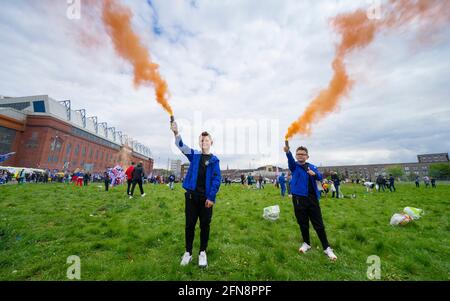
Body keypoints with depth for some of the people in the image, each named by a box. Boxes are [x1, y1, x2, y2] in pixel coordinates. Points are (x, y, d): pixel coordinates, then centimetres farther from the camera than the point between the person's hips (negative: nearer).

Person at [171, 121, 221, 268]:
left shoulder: (214, 160, -1)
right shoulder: (194, 155, 5)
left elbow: (217, 180, -5)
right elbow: (182, 146, -10)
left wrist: (211, 197, -11)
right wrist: (176, 133, -27)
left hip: (206, 197, -1)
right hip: (191, 194, 1)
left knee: (205, 225, 10)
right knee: (190, 224, 11)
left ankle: (202, 252, 30)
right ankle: (188, 252, 30)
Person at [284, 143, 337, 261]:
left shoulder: (312, 167, 10)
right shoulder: (294, 166, 0)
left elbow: (320, 177, -2)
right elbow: (290, 160, -22)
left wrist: (314, 174, -26)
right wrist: (287, 152, -44)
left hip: (312, 198, 2)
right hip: (299, 198, -1)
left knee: (319, 224, 8)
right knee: (303, 223, 12)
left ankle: (327, 248, 23)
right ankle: (306, 243, 32)